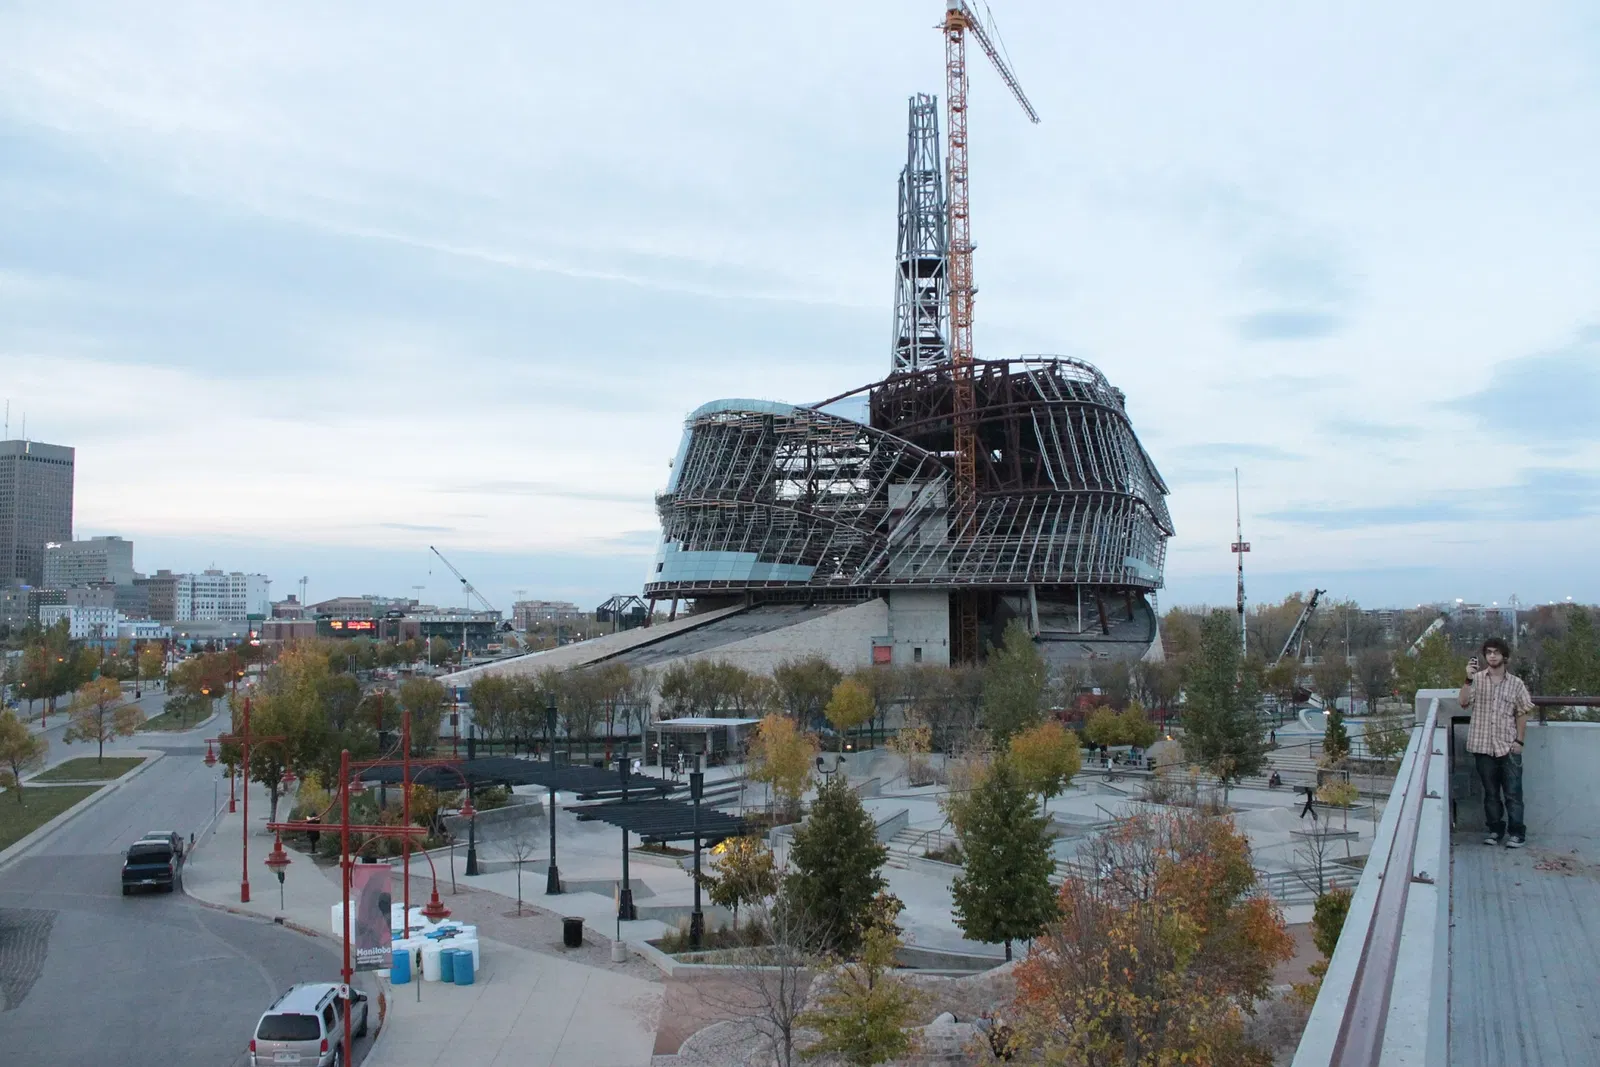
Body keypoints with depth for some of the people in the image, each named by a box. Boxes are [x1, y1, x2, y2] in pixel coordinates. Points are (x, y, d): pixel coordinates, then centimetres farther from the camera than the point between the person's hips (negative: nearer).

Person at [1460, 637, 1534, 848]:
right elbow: (1464, 702, -11)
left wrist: (1519, 740, -2)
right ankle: (1495, 830, 20)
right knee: (1491, 793, 10)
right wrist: (1469, 679, -22)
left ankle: (1517, 833, 9)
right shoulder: (1477, 679, 1)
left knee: (1513, 793, 1)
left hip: (1508, 747, -1)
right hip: (1483, 746, 1)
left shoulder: (1515, 683, 3)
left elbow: (1522, 714, 6)